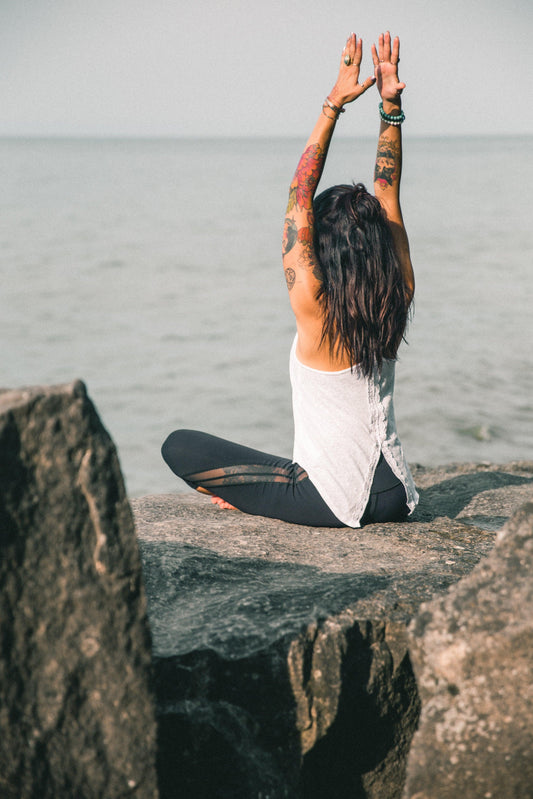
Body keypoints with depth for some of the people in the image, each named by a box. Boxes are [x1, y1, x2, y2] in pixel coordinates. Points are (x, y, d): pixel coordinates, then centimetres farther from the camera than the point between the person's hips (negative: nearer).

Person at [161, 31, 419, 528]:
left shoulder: (314, 308, -18)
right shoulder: (398, 299, -4)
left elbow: (300, 196, -14)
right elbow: (388, 193, 3)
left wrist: (334, 104, -13)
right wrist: (391, 107, 3)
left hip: (334, 502, -6)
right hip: (394, 501, 6)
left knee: (179, 447, 2)